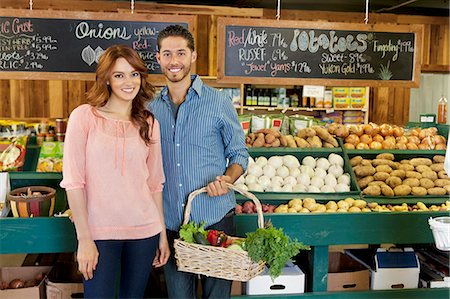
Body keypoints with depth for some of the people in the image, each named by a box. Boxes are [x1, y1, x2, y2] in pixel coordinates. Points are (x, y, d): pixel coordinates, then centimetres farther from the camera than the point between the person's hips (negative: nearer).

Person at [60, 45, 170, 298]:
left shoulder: (149, 123, 6)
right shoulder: (84, 116, -5)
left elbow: (155, 183, 9)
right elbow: (73, 181, -7)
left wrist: (163, 235, 9)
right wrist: (84, 239, -10)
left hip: (144, 230, 3)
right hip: (99, 232, -3)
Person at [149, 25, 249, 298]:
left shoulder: (219, 103, -3)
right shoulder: (151, 109, 7)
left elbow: (239, 154, 4)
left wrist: (227, 179, -18)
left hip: (215, 219, -3)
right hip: (171, 223, 3)